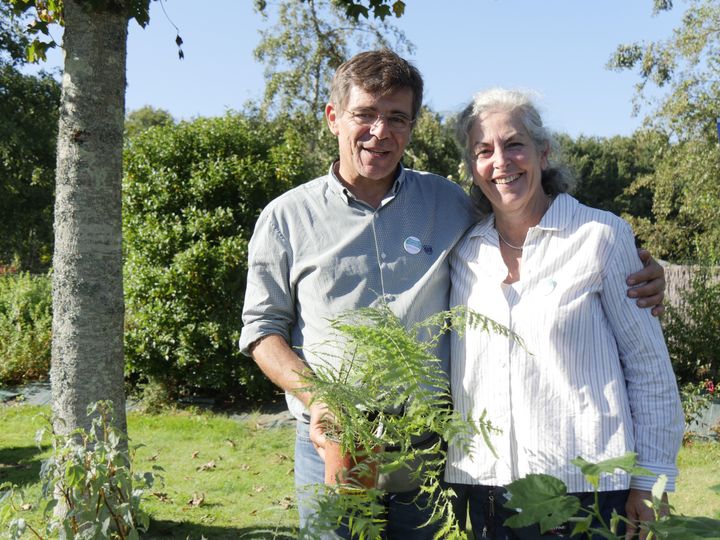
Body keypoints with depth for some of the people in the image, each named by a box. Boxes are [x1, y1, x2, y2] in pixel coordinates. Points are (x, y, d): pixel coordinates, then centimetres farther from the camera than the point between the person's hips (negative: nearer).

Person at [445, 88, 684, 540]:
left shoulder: (603, 236, -4)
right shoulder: (464, 252, 7)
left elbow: (650, 368, -2)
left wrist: (651, 481, -4)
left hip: (584, 485, -3)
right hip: (478, 482, 3)